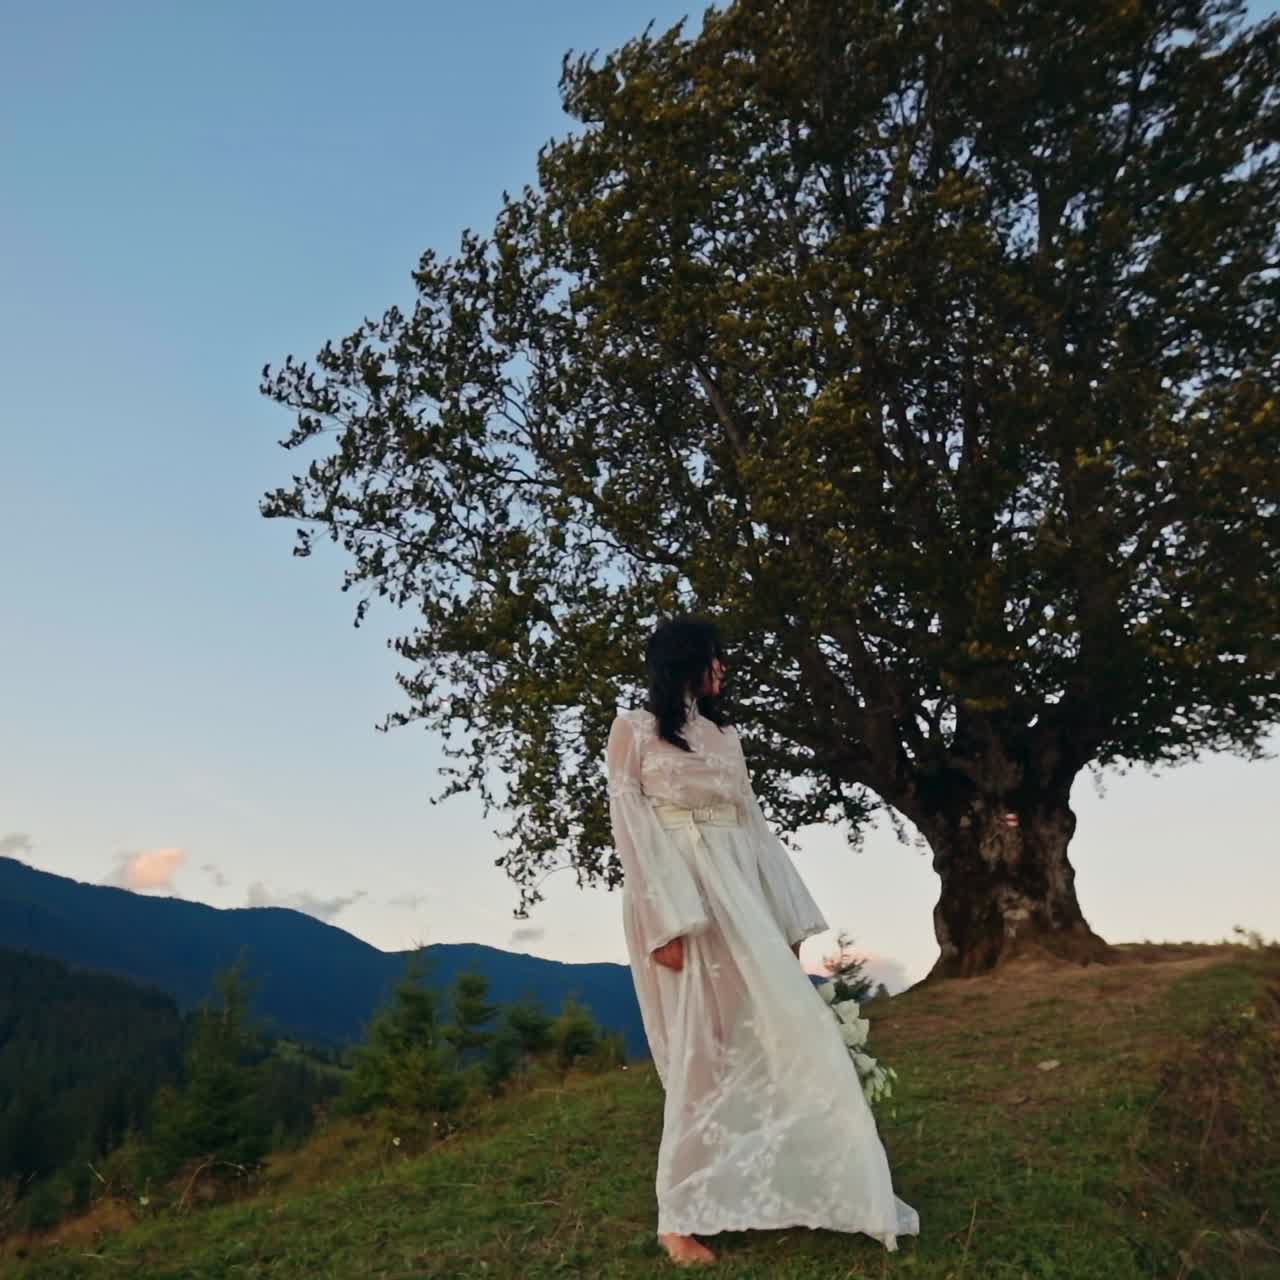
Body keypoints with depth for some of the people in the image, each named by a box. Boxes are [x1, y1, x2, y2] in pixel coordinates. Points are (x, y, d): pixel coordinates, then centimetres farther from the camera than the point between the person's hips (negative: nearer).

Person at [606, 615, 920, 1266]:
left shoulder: (725, 735, 18)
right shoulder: (633, 728, 0)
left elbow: (752, 826, 15)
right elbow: (631, 827, -8)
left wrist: (786, 919, 10)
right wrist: (665, 920, -18)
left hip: (735, 898, 6)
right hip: (676, 899, -6)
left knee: (777, 1036, 5)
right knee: (702, 1051, -4)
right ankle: (681, 1216, 10)